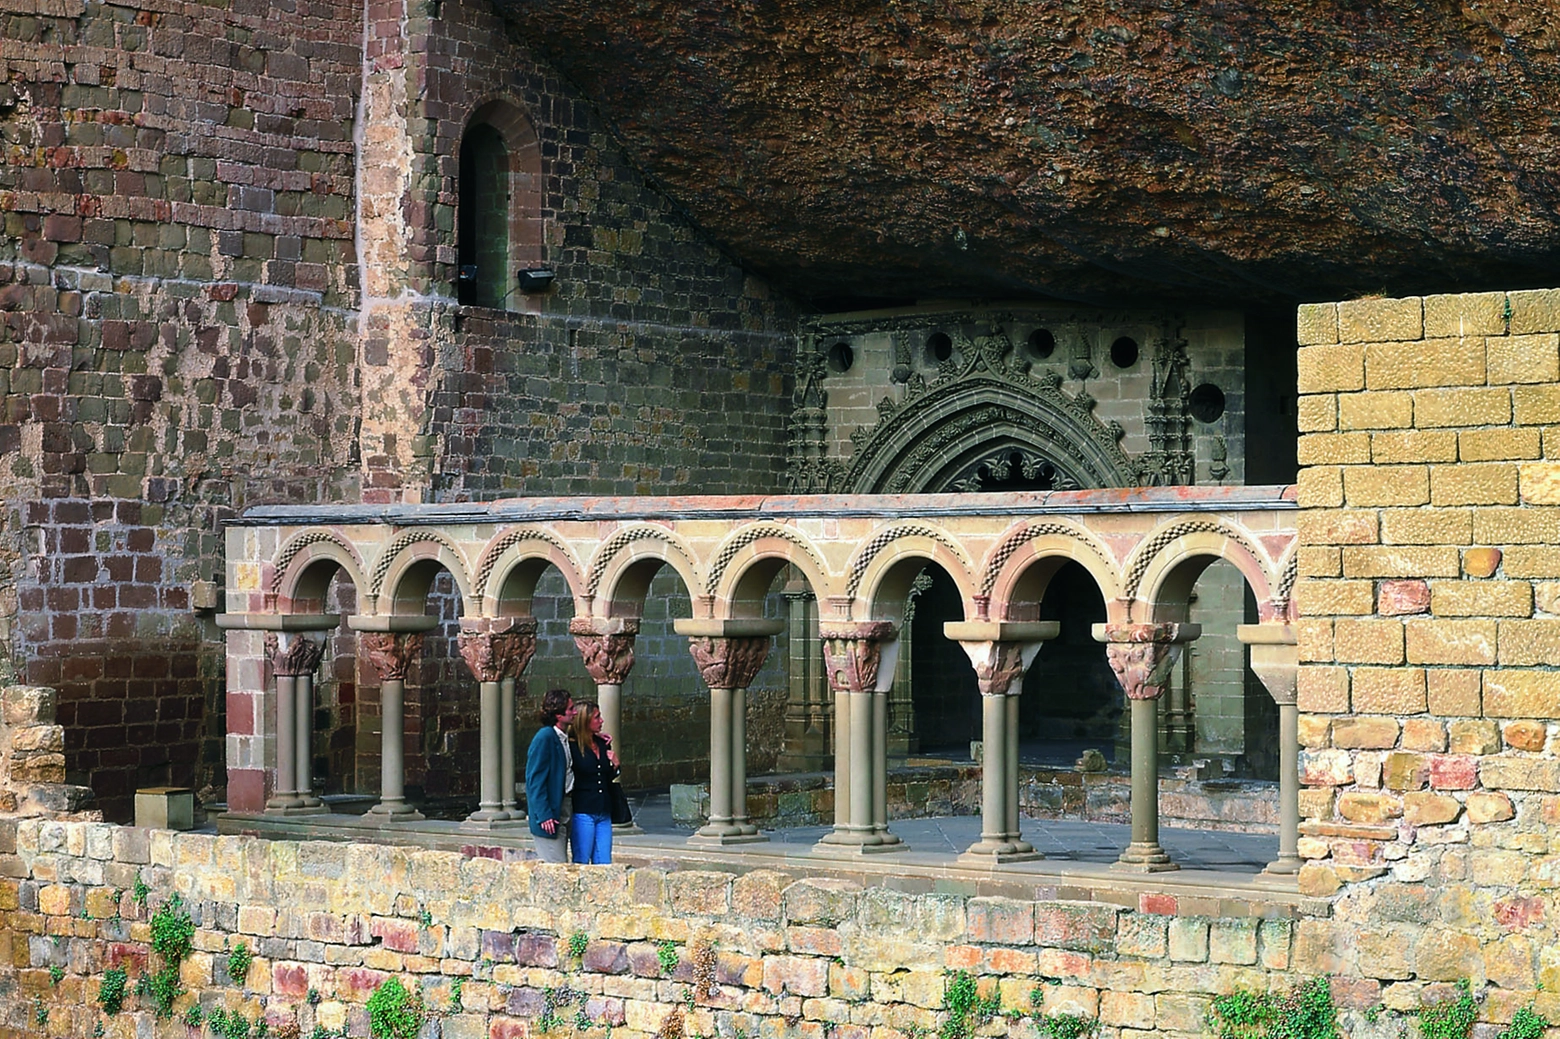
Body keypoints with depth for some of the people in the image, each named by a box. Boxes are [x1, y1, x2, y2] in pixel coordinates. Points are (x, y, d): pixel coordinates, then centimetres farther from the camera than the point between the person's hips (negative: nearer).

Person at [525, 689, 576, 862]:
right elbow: (535, 780, -18)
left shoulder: (566, 737, 9)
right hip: (549, 814, -9)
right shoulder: (544, 737, -17)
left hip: (563, 811, 9)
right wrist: (544, 816, -21)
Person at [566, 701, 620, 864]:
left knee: (604, 865, 4)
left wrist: (614, 765, 2)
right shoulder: (572, 746, -8)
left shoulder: (603, 744, 12)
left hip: (604, 813, 6)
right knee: (581, 863, 0)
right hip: (583, 812, -6)